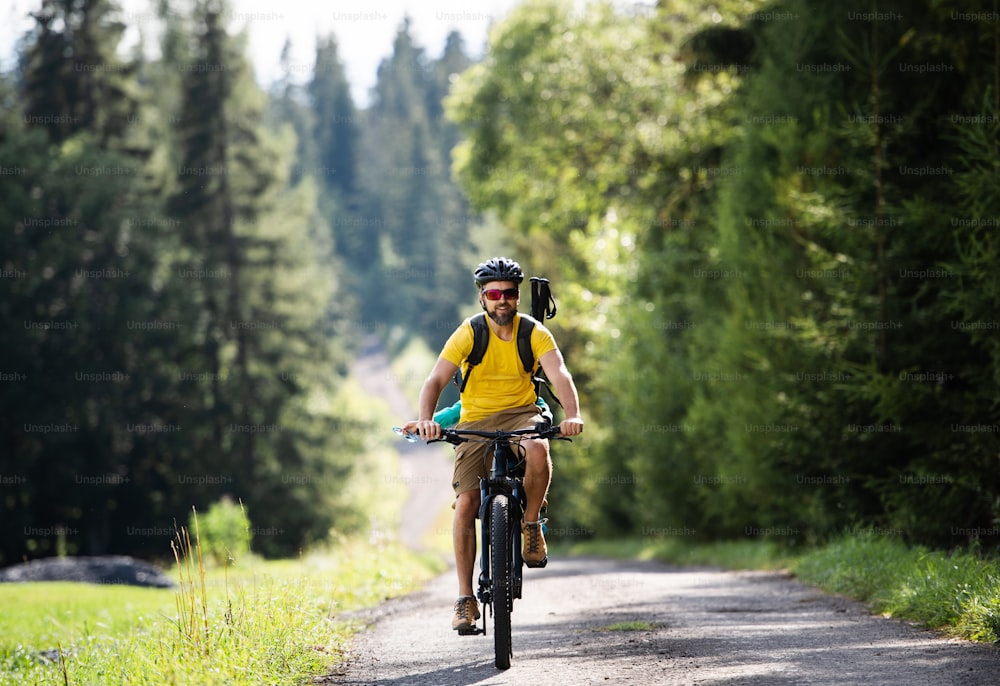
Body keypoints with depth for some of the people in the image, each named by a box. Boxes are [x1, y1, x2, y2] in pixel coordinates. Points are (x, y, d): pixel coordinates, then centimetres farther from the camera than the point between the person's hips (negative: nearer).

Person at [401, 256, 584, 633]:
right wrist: (426, 419, -34)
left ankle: (531, 523, -9)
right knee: (466, 503, -14)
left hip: (521, 412, 0)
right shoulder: (468, 334, -8)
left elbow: (559, 375, -20)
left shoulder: (535, 333, -6)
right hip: (476, 421, 0)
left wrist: (572, 415, -39)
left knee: (538, 448, -36)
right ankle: (465, 598, -6)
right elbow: (435, 380, -15)